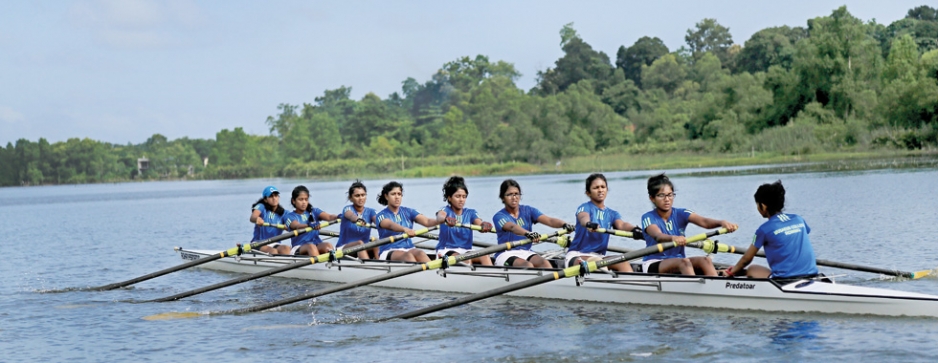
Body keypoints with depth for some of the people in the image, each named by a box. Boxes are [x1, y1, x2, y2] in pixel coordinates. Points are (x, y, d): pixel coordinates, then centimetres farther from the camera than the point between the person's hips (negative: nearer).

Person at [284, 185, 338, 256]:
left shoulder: (314, 212, 14)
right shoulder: (289, 216, 6)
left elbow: (328, 217, -5)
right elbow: (296, 226, -17)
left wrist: (337, 217, -30)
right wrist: (309, 225, -40)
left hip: (317, 245, 3)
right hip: (299, 248, -3)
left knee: (328, 246, -29)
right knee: (311, 246, -34)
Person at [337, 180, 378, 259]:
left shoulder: (370, 212, 6)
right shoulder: (348, 209, -3)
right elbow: (350, 215, -30)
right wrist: (358, 220, -55)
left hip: (364, 251, 3)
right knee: (360, 243, -34)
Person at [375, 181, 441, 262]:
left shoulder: (408, 212, 13)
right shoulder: (381, 216, 1)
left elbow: (426, 221, -4)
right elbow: (390, 225, -23)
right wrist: (405, 229, -45)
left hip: (409, 249, 3)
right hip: (389, 253, -3)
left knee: (420, 254, -31)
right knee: (408, 255, -35)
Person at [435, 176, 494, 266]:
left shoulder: (470, 213, 11)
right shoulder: (446, 210, 2)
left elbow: (479, 223, -11)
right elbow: (440, 217, -24)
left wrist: (485, 225, -38)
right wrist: (446, 219, -51)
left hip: (466, 251, 4)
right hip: (446, 251, -4)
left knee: (485, 256, -26)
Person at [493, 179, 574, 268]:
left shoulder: (528, 211, 8)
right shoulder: (499, 216, -5)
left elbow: (549, 220, -8)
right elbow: (512, 227, -28)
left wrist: (564, 224, -30)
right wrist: (527, 234, -49)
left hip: (526, 252, 4)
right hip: (506, 255, -4)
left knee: (545, 263, -26)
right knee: (527, 266, -32)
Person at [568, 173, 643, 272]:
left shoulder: (612, 214, 14)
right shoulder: (585, 207, 0)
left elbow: (621, 224, -9)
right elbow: (583, 217, -26)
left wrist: (634, 229, -35)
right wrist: (588, 224, -53)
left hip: (599, 256, 5)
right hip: (576, 256, -5)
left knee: (623, 263, -22)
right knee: (597, 261, -36)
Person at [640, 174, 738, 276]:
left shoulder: (680, 214, 3)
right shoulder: (648, 218, -7)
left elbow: (704, 222, -16)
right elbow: (658, 236, -30)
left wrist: (721, 222, -38)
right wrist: (673, 238, -53)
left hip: (678, 262, 4)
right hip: (653, 265, -4)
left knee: (705, 260, -24)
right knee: (684, 262, -32)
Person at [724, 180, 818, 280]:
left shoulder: (765, 229, -2)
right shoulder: (799, 220, 11)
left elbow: (747, 259, 9)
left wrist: (732, 271, 28)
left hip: (785, 279, -5)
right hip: (812, 276, 5)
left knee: (752, 270, 20)